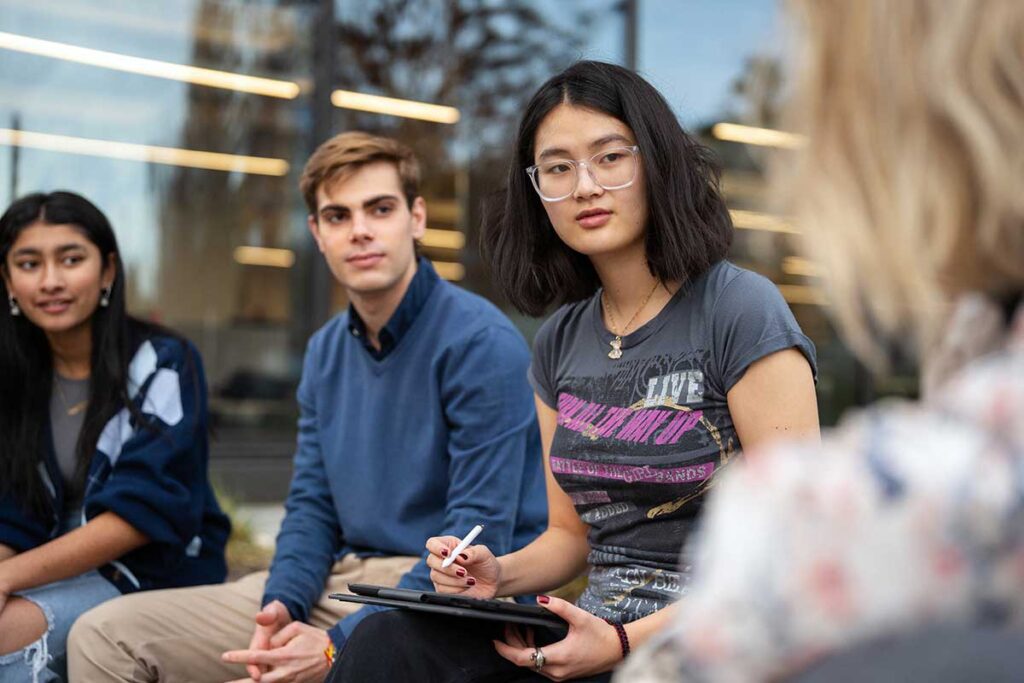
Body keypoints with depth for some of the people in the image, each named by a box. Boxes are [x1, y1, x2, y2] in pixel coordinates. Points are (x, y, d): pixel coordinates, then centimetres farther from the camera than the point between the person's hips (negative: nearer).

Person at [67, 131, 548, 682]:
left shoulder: (481, 342, -13)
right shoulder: (326, 350, 12)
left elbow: (479, 536, -17)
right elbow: (312, 505, 12)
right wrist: (281, 606, -9)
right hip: (341, 580, 7)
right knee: (104, 637, -1)